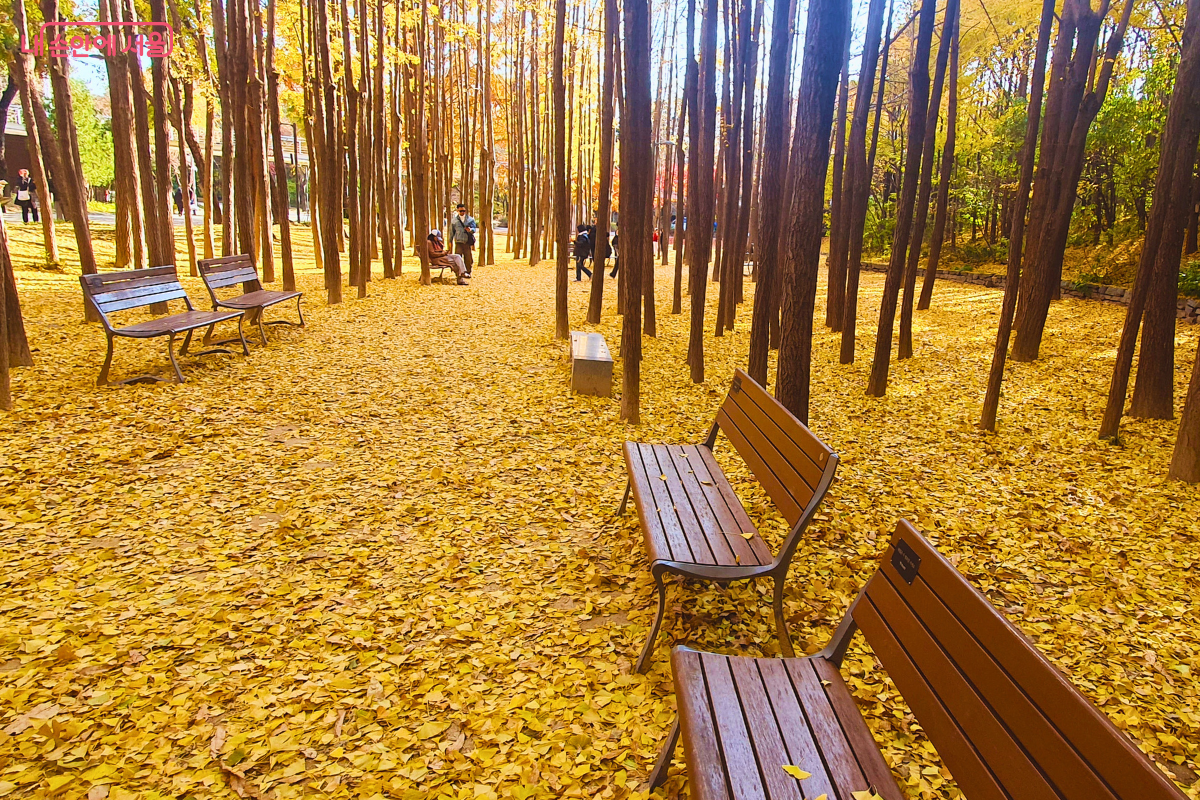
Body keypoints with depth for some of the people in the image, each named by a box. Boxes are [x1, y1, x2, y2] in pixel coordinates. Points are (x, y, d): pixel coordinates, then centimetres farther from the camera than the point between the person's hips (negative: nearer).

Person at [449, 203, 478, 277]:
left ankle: (468, 273, 15)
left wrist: (470, 230, -20)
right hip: (458, 242, 0)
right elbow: (452, 231, 16)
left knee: (468, 258, 2)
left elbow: (475, 229, 3)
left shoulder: (470, 219, 7)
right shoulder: (454, 220, 10)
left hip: (468, 241, 0)